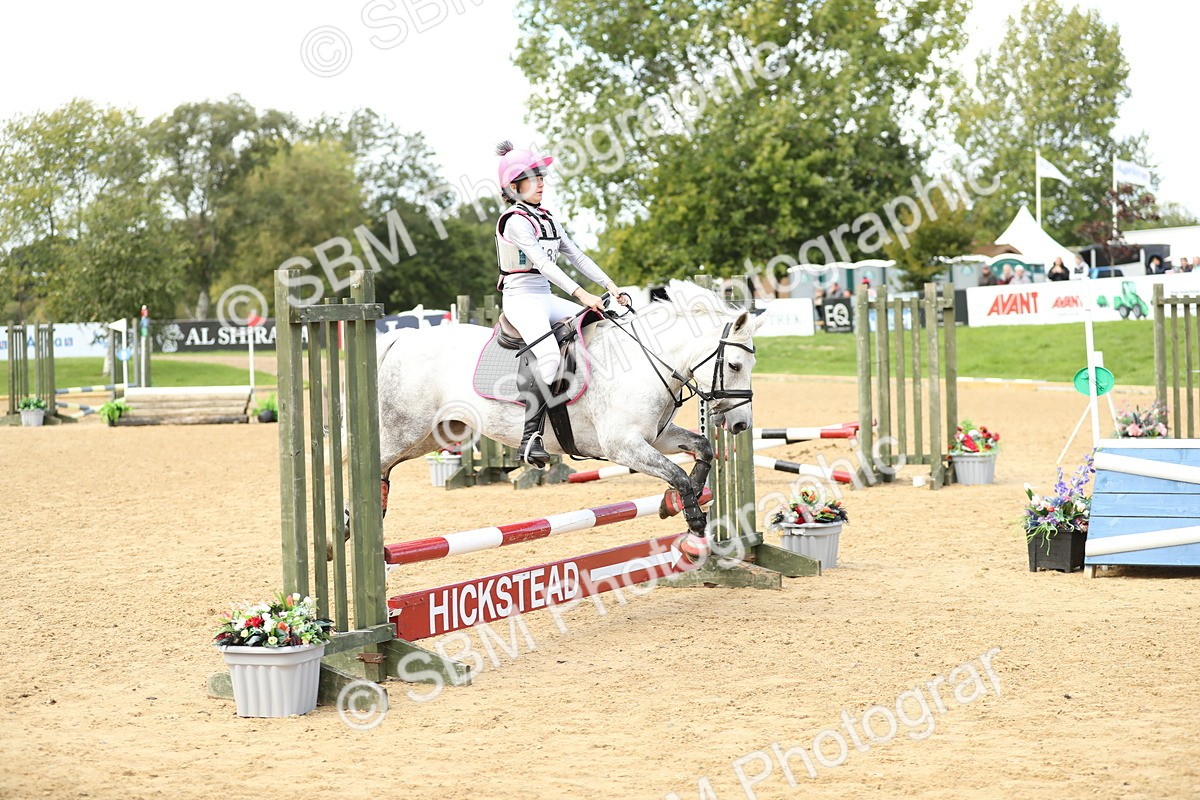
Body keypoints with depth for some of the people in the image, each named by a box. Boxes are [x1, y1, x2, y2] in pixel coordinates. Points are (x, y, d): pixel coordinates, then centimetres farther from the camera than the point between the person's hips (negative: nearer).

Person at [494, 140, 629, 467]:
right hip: (521, 297, -9)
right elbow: (542, 262, -21)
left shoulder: (545, 217, 15)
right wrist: (581, 294, -28)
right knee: (547, 355, -32)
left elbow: (576, 255, 13)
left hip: (546, 297, 9)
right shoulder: (514, 220, -11)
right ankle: (530, 438, -32)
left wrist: (610, 286, 1)